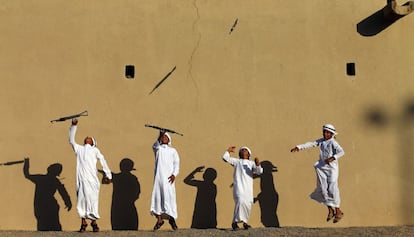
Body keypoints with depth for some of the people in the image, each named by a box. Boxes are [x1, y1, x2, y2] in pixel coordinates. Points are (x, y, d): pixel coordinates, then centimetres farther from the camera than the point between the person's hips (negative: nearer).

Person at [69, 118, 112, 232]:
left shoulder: (95, 150, 17)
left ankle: (94, 222, -1)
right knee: (82, 200, -2)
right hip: (81, 179, 2)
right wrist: (73, 126, 10)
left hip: (92, 179, -1)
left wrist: (108, 175, 8)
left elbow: (103, 161, 14)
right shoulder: (79, 149, 21)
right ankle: (83, 223, 3)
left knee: (92, 199, -5)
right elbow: (71, 140, 18)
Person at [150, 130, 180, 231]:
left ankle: (172, 218, 5)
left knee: (169, 197, -6)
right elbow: (155, 145, -9)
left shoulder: (172, 150, 15)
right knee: (157, 196, -6)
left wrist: (174, 174, -8)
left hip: (168, 177, 0)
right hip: (158, 176, 0)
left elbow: (176, 163, 8)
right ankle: (159, 219, -2)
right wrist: (160, 136, -27)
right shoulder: (157, 148, 15)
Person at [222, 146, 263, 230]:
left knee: (248, 204, 0)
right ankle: (235, 222, -22)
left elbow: (259, 172, 6)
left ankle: (245, 222, 20)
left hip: (248, 187, 3)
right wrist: (228, 150, 23)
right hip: (238, 185, -3)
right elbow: (225, 158, 9)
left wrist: (257, 164, -13)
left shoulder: (251, 163, 21)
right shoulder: (237, 161, 18)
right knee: (240, 201, -23)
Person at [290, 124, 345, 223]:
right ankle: (330, 210, 14)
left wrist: (333, 157, -34)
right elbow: (310, 144, 4)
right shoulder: (321, 141, 9)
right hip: (322, 168, 6)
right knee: (323, 188, 2)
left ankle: (338, 211, 9)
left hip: (332, 168, -6)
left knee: (332, 189, -5)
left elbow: (341, 152, -20)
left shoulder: (333, 142, -9)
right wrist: (299, 147, -7)